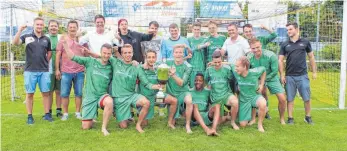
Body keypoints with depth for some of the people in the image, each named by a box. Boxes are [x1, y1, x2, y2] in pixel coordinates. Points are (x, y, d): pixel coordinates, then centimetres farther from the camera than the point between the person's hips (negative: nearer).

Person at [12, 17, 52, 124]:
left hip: (44, 71, 2)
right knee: (29, 94, 4)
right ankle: (30, 116, 13)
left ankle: (47, 114, 15)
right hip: (30, 70, -2)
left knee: (45, 93, 5)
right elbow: (15, 43, -14)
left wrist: (45, 62, 9)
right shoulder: (27, 37, 2)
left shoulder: (46, 39, 10)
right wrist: (20, 30, -21)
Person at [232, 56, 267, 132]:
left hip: (255, 96, -2)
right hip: (243, 100, 2)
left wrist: (261, 85, -4)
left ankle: (260, 124, -12)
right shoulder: (236, 72, -18)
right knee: (243, 125, 1)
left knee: (263, 104, -40)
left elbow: (263, 69, -1)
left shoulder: (254, 72, -22)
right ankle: (249, 116, 38)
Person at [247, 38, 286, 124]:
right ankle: (253, 118, 6)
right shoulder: (249, 58, -19)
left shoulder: (271, 56, -27)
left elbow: (274, 71, -21)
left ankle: (282, 118, 18)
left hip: (271, 78, -2)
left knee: (282, 99, -8)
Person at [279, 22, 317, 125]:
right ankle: (290, 118, 16)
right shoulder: (284, 45, 4)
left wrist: (314, 71, 7)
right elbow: (280, 60, 4)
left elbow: (311, 57, 10)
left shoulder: (305, 42, 4)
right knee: (290, 99, 6)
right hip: (289, 76, 1)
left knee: (307, 98, 4)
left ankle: (308, 117, 22)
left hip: (303, 76, 0)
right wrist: (282, 75, -3)